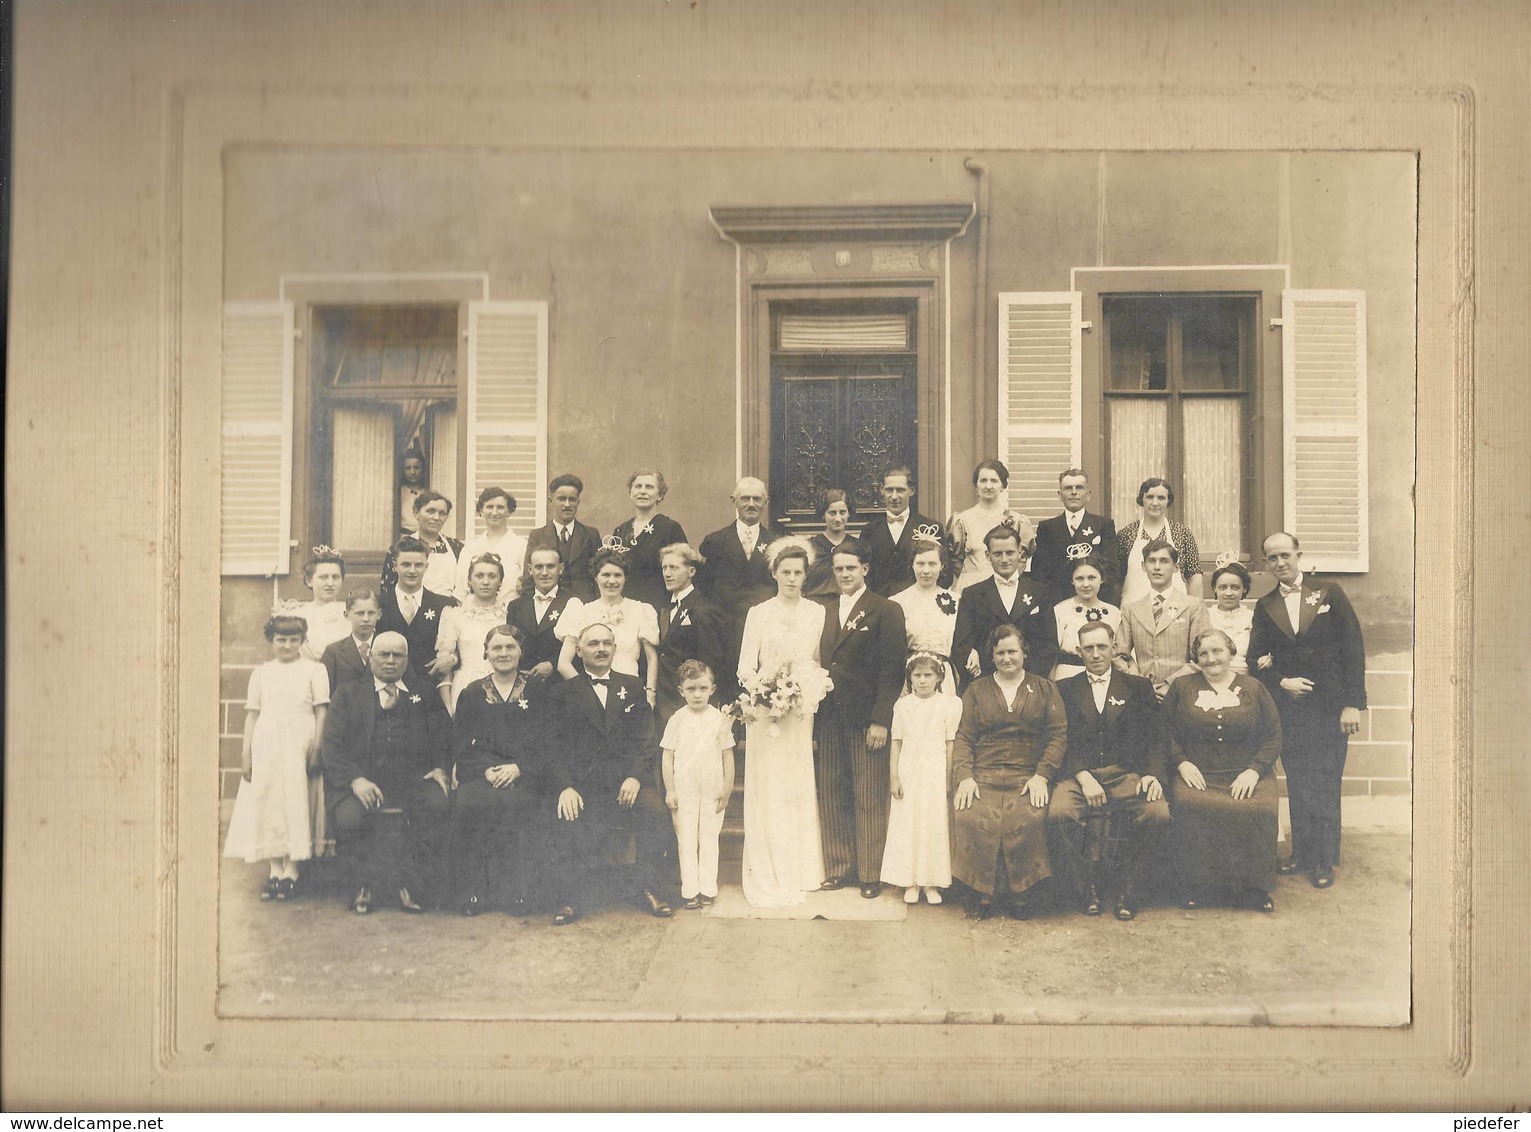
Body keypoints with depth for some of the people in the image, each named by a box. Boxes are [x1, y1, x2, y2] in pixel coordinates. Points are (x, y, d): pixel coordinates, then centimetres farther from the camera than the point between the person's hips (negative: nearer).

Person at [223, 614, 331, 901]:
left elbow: (321, 712, 0)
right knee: (267, 803, 1)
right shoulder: (261, 673, 12)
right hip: (265, 747, 3)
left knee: (296, 803, -3)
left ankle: (291, 870, 4)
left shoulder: (314, 670, 4)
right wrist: (245, 754, 5)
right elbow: (252, 715, 11)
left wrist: (316, 749, -8)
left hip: (300, 748, -3)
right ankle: (274, 870, 8)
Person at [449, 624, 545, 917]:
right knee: (468, 802, -31)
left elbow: (546, 742, 6)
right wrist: (485, 770, -9)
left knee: (514, 802, -33)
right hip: (479, 775, 1)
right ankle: (473, 889, -19)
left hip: (524, 775, -1)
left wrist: (518, 768, -10)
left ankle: (516, 888, -21)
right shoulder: (471, 694, 18)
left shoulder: (538, 691, 14)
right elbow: (460, 745, 10)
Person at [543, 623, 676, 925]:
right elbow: (554, 747, 3)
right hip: (582, 784, -1)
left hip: (627, 779, 1)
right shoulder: (562, 693, 14)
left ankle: (648, 889, -8)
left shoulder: (632, 688, 18)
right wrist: (565, 787, -14)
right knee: (568, 823, -30)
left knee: (657, 812, -27)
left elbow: (646, 739, 8)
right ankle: (571, 900, -10)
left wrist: (636, 776, -10)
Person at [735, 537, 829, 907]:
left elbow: (821, 663, 3)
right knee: (767, 790, 1)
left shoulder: (817, 613, 7)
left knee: (801, 789, 4)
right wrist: (763, 688, -19)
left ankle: (800, 873, 15)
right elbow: (745, 666, 0)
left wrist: (807, 696, -14)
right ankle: (767, 876, 9)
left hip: (803, 711, 1)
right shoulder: (758, 613, 4)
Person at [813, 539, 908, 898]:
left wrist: (881, 720, -12)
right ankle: (837, 867, 19)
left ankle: (871, 873, 12)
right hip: (829, 717, 4)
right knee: (831, 795, 7)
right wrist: (813, 712, 3)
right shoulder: (822, 610, 12)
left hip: (866, 717, -4)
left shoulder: (886, 610, -1)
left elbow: (892, 668, -6)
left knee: (869, 798, 1)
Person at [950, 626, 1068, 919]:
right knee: (970, 818, -29)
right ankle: (984, 893, -13)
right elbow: (963, 737, 10)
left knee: (1028, 820, -31)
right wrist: (964, 776, -6)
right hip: (983, 775, 1)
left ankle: (1021, 893, -12)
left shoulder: (1045, 689, 17)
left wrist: (1042, 775, -7)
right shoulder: (976, 690, 19)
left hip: (1027, 777, -1)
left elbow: (1058, 735, 7)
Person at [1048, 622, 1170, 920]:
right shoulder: (1064, 689, 16)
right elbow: (1062, 741, 5)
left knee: (1158, 813, -29)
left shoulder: (1138, 688, 18)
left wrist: (1152, 773, -11)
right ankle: (1088, 887, -9)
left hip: (1126, 774, 1)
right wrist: (1084, 777, -11)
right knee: (1058, 813, -32)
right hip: (1078, 775, -1)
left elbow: (1154, 737, 9)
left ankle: (1127, 889, -8)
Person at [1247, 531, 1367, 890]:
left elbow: (1353, 648, -3)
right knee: (1297, 785, 8)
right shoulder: (1265, 607, 9)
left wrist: (1353, 703, -8)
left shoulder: (1329, 593, 1)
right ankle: (1302, 853, 19)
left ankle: (1325, 860, 12)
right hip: (1289, 709, 3)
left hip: (1330, 707, -2)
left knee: (1325, 785, 1)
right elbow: (1257, 659, 7)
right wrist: (1281, 682, -11)